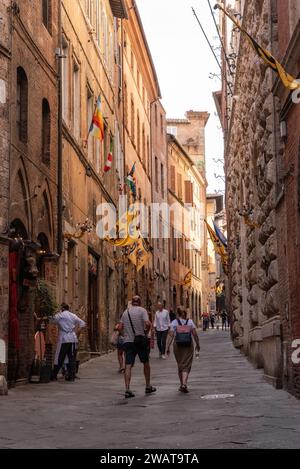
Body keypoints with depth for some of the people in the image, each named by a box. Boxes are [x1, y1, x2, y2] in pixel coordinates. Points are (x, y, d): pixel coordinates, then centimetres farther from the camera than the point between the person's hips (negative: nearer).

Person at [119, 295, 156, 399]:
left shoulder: (125, 312, 11)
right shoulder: (142, 310, -3)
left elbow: (121, 327, 9)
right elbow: (148, 324, -17)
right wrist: (146, 332, 0)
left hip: (128, 341, 3)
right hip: (140, 340, -3)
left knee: (128, 366, -3)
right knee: (146, 363, 16)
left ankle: (127, 389, -14)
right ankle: (148, 387, 25)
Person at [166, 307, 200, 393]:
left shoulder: (174, 323, -2)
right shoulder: (190, 322, 1)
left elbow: (171, 335, -8)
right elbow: (195, 334, -1)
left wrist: (168, 347, -6)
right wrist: (198, 344, 11)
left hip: (178, 345, 0)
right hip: (188, 345, 0)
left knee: (180, 365, 15)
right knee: (186, 365, 0)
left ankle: (182, 385, 24)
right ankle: (184, 384, -18)